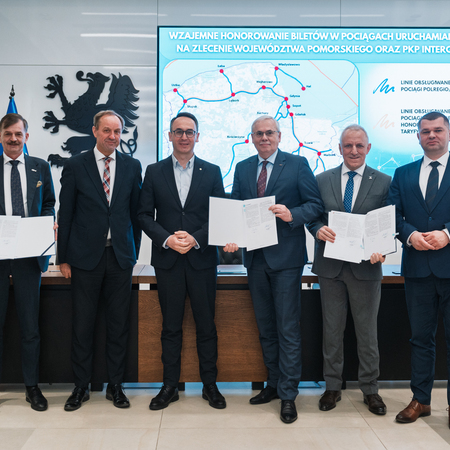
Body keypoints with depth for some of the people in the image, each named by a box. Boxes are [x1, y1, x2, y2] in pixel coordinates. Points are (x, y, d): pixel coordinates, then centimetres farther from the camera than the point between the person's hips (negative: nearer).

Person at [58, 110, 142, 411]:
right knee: (83, 324, 5)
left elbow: (136, 211, 10)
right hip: (85, 256, -1)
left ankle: (115, 385, 21)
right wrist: (64, 257, 0)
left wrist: (134, 251, 7)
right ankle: (81, 386, 21)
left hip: (121, 255, 2)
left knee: (119, 323, 8)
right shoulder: (75, 166, 2)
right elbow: (66, 214, 2)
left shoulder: (132, 166, 7)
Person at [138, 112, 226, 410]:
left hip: (202, 259, 0)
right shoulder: (154, 172, 6)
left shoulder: (212, 172, 6)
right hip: (167, 259, 1)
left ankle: (210, 385, 21)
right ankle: (170, 386, 21)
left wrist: (195, 238, -13)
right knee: (171, 326, 8)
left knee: (206, 325, 7)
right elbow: (145, 215, 3)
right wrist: (167, 239, -13)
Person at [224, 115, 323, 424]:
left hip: (286, 258, -5)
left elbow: (316, 205, -5)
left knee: (288, 329, -1)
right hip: (255, 257, 5)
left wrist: (292, 215, -22)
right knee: (266, 327, 15)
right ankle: (274, 384, 29)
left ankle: (288, 395, 10)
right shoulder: (243, 168, 12)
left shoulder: (297, 164, -1)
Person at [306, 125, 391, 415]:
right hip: (331, 266, 1)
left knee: (367, 331, 10)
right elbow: (312, 216, 6)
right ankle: (333, 386, 25)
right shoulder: (322, 180, 6)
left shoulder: (384, 182, 2)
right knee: (332, 330, 11)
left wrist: (381, 250, -18)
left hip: (366, 266, -1)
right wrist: (318, 229, -16)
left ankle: (370, 389, 25)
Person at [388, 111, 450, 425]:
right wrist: (410, 235, -13)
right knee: (421, 337, 12)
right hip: (418, 267, 3)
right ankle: (421, 400, 24)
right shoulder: (403, 175, 12)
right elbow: (393, 215, 5)